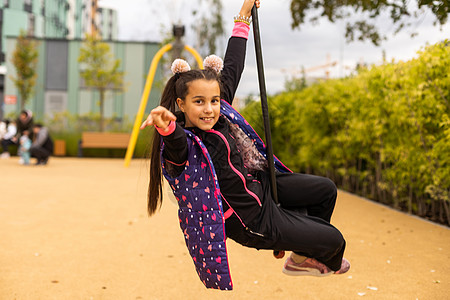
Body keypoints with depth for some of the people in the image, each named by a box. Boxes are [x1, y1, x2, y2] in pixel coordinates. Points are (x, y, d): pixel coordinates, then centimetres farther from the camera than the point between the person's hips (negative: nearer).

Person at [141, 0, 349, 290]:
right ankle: (331, 263, 43)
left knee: (326, 190, 24)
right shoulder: (185, 144, -30)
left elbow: (232, 68, 3)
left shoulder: (221, 111, -9)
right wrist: (166, 127, -79)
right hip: (254, 220, -8)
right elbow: (178, 145, -55)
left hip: (262, 184, 8)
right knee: (334, 240, 2)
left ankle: (303, 256, 43)